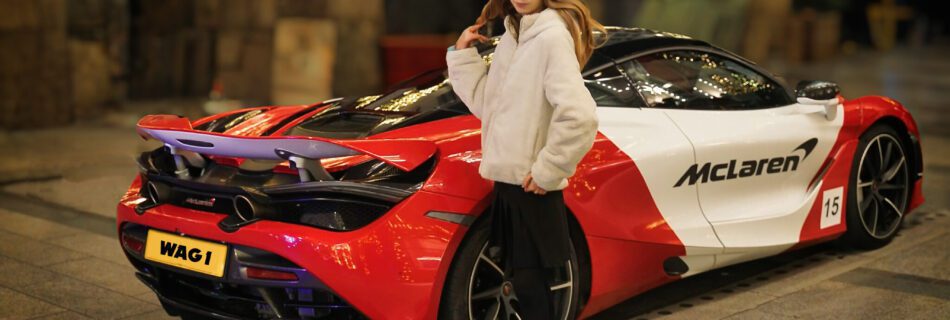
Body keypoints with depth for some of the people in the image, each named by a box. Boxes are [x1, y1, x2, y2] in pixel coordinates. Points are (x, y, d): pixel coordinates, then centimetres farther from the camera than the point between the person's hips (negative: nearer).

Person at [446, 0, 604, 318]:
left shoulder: (552, 36, -17)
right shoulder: (512, 37, 11)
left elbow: (579, 116, -27)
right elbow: (486, 103, 14)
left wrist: (547, 170, -20)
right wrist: (462, 53, 7)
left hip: (532, 188, -8)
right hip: (507, 181, 8)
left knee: (530, 286, 0)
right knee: (525, 283, 17)